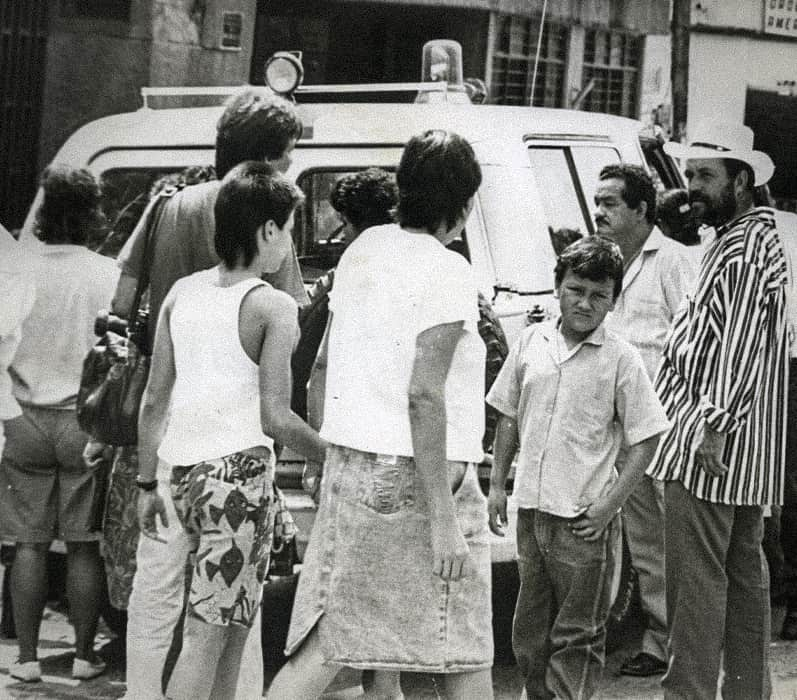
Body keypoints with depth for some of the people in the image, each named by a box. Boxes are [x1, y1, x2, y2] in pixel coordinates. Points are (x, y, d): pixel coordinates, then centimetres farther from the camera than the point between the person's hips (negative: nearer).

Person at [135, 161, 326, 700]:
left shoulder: (182, 292, 10)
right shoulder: (273, 306, -9)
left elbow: (154, 401, 11)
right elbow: (275, 417, -14)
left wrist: (148, 483, 18)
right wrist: (334, 455, 0)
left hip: (184, 469, 7)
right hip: (239, 470, -7)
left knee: (235, 622, 18)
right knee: (208, 634, -5)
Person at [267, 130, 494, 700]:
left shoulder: (363, 249, 10)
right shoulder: (447, 272, -13)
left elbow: (324, 366, 15)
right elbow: (425, 395, -20)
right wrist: (443, 519, -20)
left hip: (351, 466, 7)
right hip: (419, 476, -7)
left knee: (326, 643, 7)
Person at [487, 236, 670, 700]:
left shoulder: (621, 359, -7)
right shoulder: (533, 341, 5)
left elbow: (647, 438, -7)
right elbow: (509, 418, 14)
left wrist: (610, 504, -12)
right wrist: (497, 484, 10)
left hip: (584, 520, -5)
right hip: (531, 509, 5)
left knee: (577, 635, 2)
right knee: (530, 631, 15)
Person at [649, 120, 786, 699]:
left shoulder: (747, 251, -13)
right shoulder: (748, 239, 20)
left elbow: (741, 346, -21)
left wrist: (715, 424, -25)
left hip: (710, 443, -11)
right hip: (745, 453, 11)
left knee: (697, 578, -9)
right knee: (744, 570, 14)